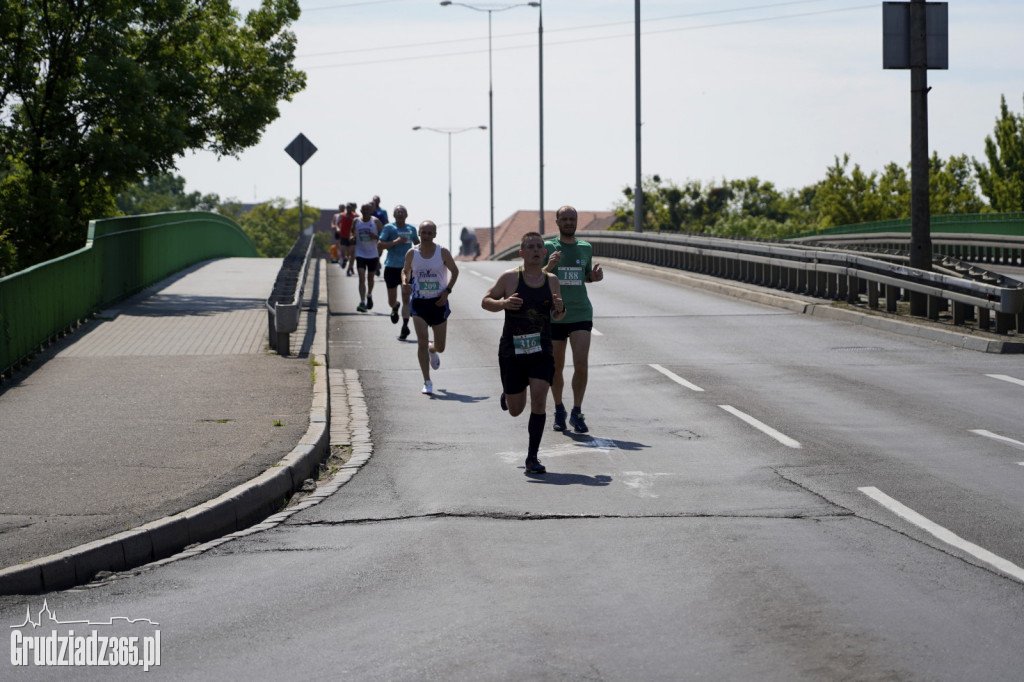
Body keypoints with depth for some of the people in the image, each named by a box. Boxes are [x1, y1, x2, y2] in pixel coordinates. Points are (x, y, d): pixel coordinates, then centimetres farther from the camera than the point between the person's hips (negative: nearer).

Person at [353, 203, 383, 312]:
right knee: (362, 278, -13)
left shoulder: (376, 222, -5)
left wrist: (376, 237, -21)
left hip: (373, 254, 0)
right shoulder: (356, 222, 0)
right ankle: (362, 302, -18)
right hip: (360, 254, 0)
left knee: (370, 278, 16)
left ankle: (369, 296, 43)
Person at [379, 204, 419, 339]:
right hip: (391, 267, -2)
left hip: (407, 267, 2)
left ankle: (405, 327, -2)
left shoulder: (411, 229, 9)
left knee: (406, 299, -6)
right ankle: (395, 308, 43)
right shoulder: (389, 228, -3)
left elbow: (417, 244, 24)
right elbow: (380, 244, -11)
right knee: (392, 300, 7)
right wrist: (395, 242, -22)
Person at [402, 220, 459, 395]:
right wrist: (405, 282, -9)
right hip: (419, 302, 0)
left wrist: (447, 291, -7)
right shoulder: (412, 253, -2)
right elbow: (405, 270, 13)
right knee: (422, 342, -12)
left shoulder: (443, 252, -5)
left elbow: (454, 271, 5)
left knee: (440, 347, 7)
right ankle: (427, 382, -4)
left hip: (438, 302, 0)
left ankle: (432, 350, 47)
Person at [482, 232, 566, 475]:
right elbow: (485, 301, 2)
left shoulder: (552, 281, 6)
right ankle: (507, 396, 46)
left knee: (539, 400, -14)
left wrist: (560, 308, -7)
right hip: (512, 352, -1)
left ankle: (532, 458, -6)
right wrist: (503, 303, -18)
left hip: (542, 352, 2)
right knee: (515, 410, 7)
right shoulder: (510, 277, -4)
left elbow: (558, 316, 17)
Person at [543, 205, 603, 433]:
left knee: (581, 364, -12)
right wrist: (548, 267, -22)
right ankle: (559, 410, 27)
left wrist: (595, 276, 0)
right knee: (556, 367, 8)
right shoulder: (547, 248, 0)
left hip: (581, 314, 1)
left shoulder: (586, 248, 9)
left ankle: (576, 412, 0)